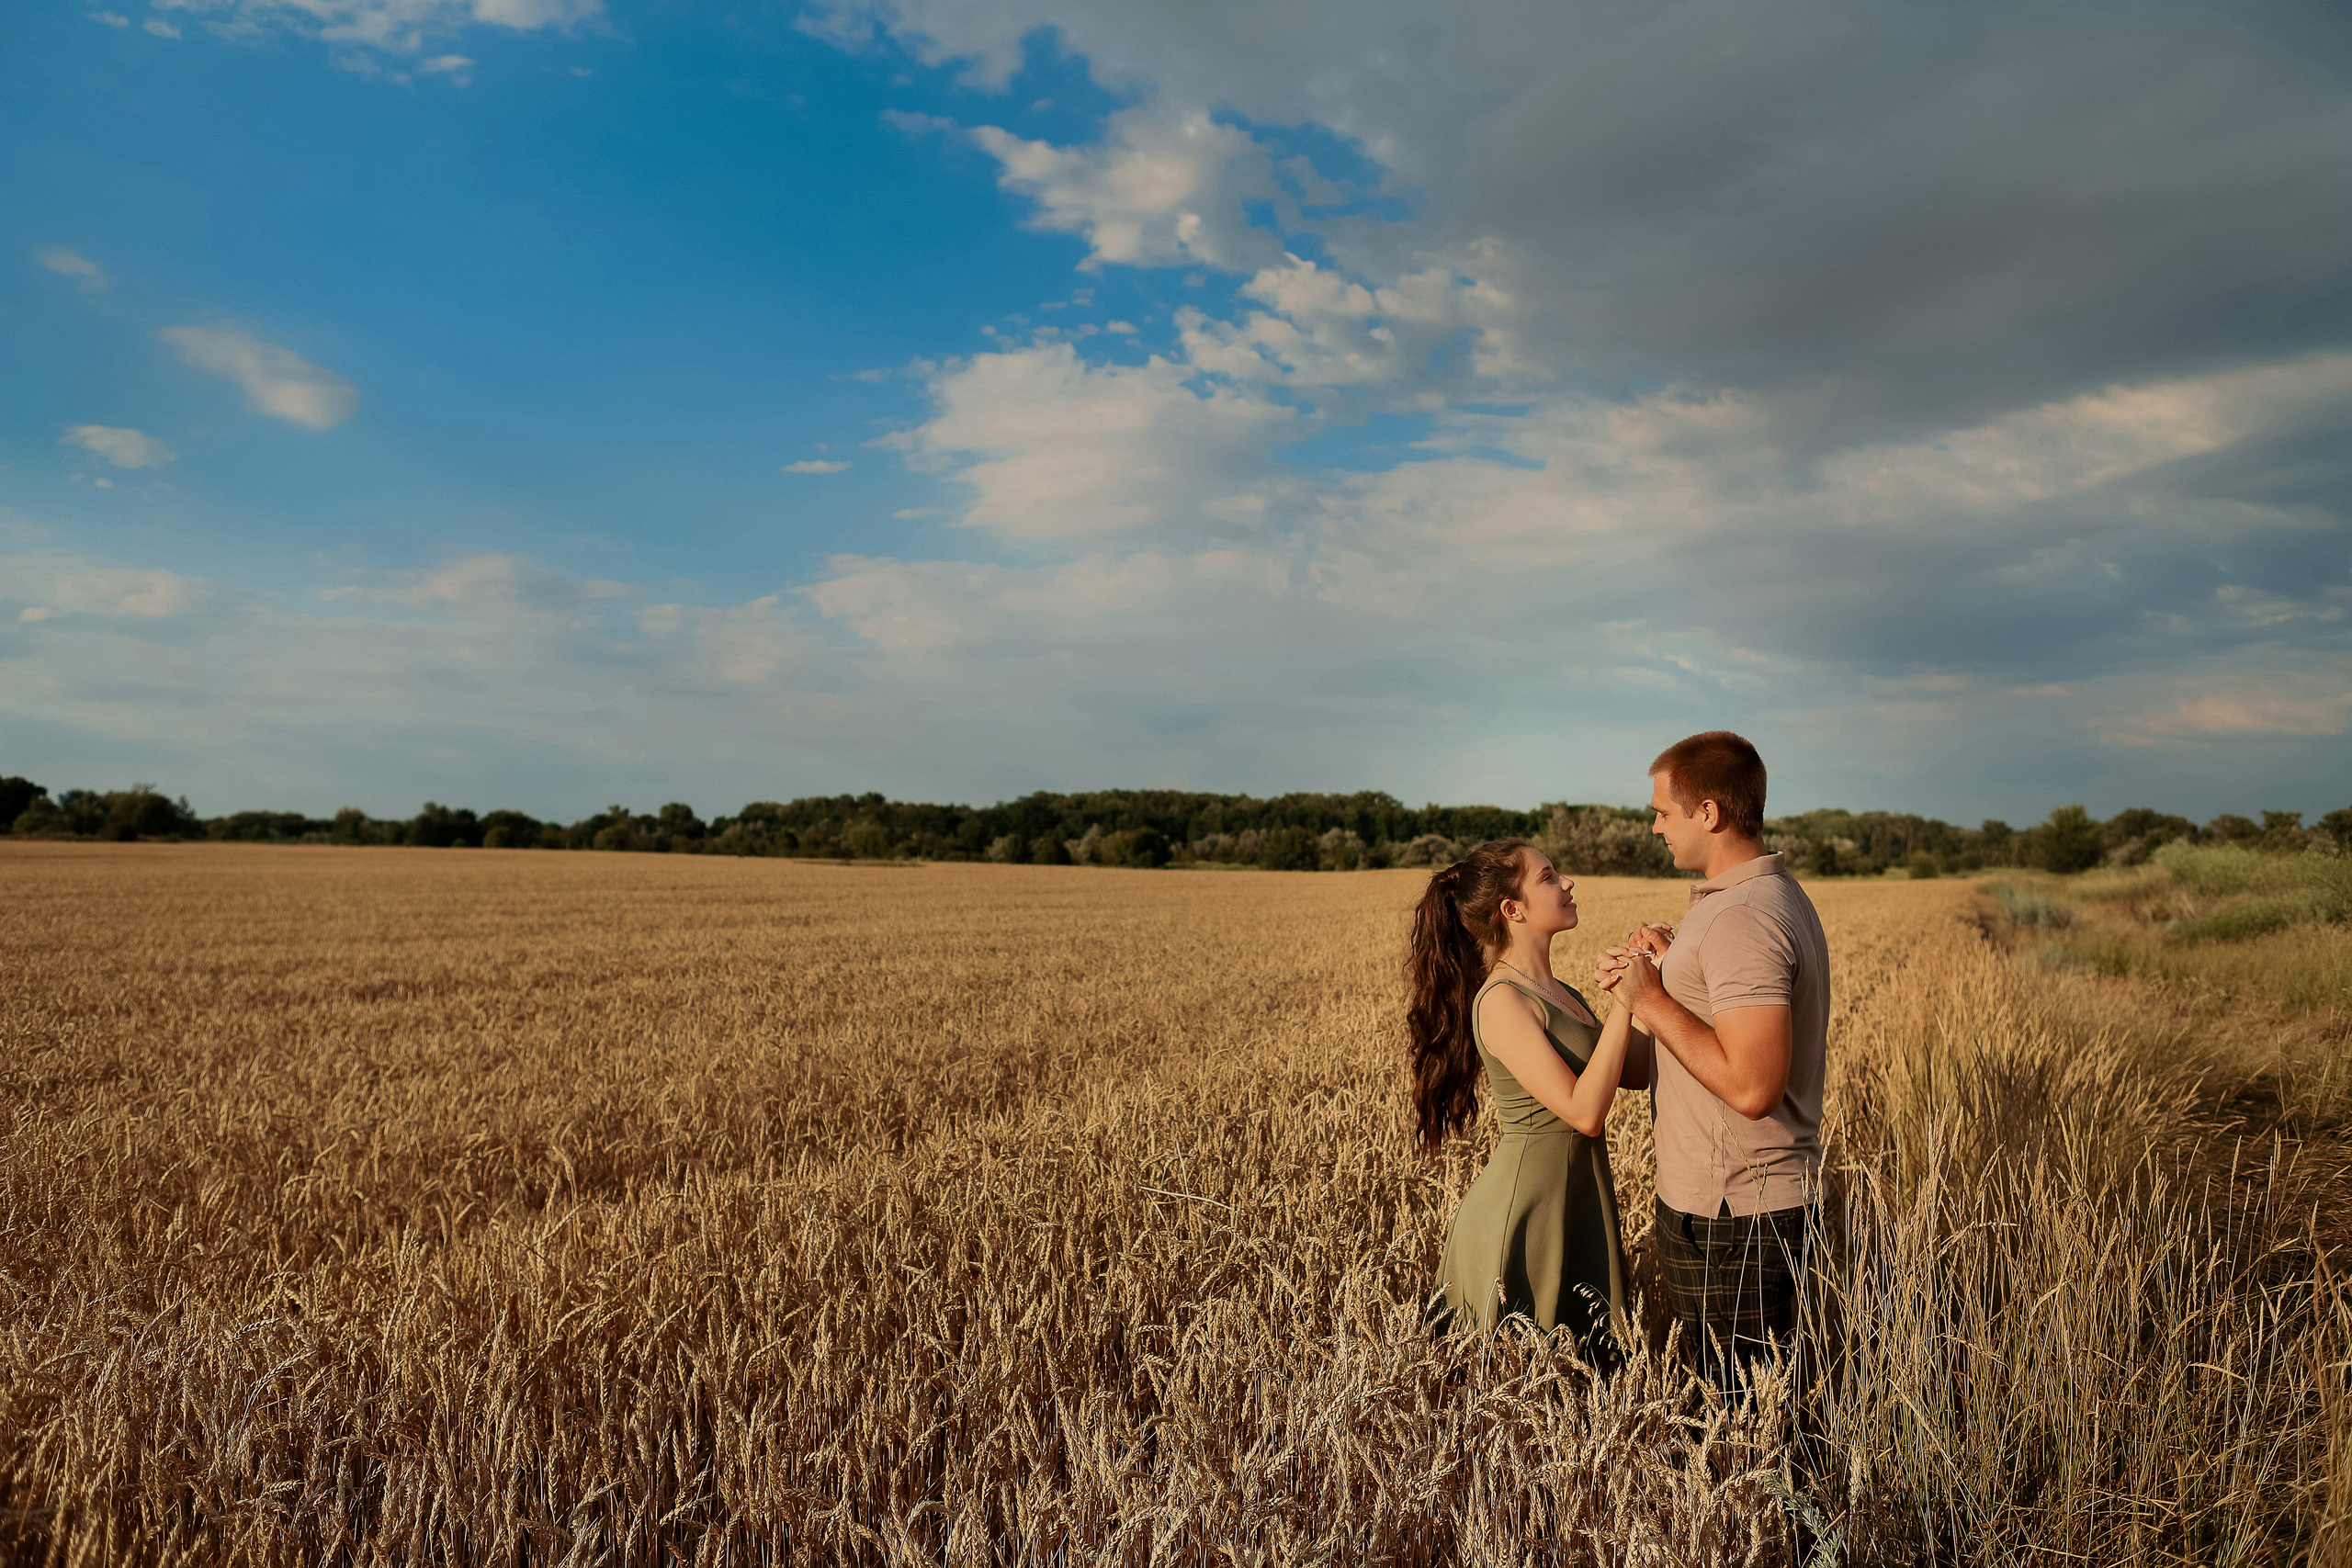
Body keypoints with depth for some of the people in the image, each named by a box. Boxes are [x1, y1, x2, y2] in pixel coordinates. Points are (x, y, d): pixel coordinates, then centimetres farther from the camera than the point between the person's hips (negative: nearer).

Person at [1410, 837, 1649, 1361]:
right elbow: (1585, 1110, -22)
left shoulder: (1559, 994, 11)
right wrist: (1624, 1001, -19)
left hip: (1572, 1214, 9)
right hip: (1522, 1216, -9)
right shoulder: (1501, 1000, -17)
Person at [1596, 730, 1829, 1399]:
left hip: (1732, 1218, -10)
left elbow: (1751, 1087, -28)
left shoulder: (1741, 918, -23)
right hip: (1777, 1194, 10)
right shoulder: (1781, 895, 11)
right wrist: (1667, 973, 8)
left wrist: (1654, 1003, -19)